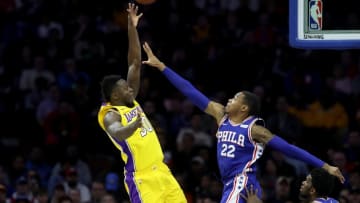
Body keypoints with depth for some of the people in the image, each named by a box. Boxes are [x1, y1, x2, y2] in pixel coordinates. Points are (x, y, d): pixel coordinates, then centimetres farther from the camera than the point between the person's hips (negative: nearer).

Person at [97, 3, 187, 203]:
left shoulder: (130, 102, 11)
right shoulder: (110, 115, -12)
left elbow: (135, 64, 11)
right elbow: (117, 132, -36)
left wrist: (132, 29, 5)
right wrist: (134, 126, -58)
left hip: (160, 171, 9)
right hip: (141, 178, -9)